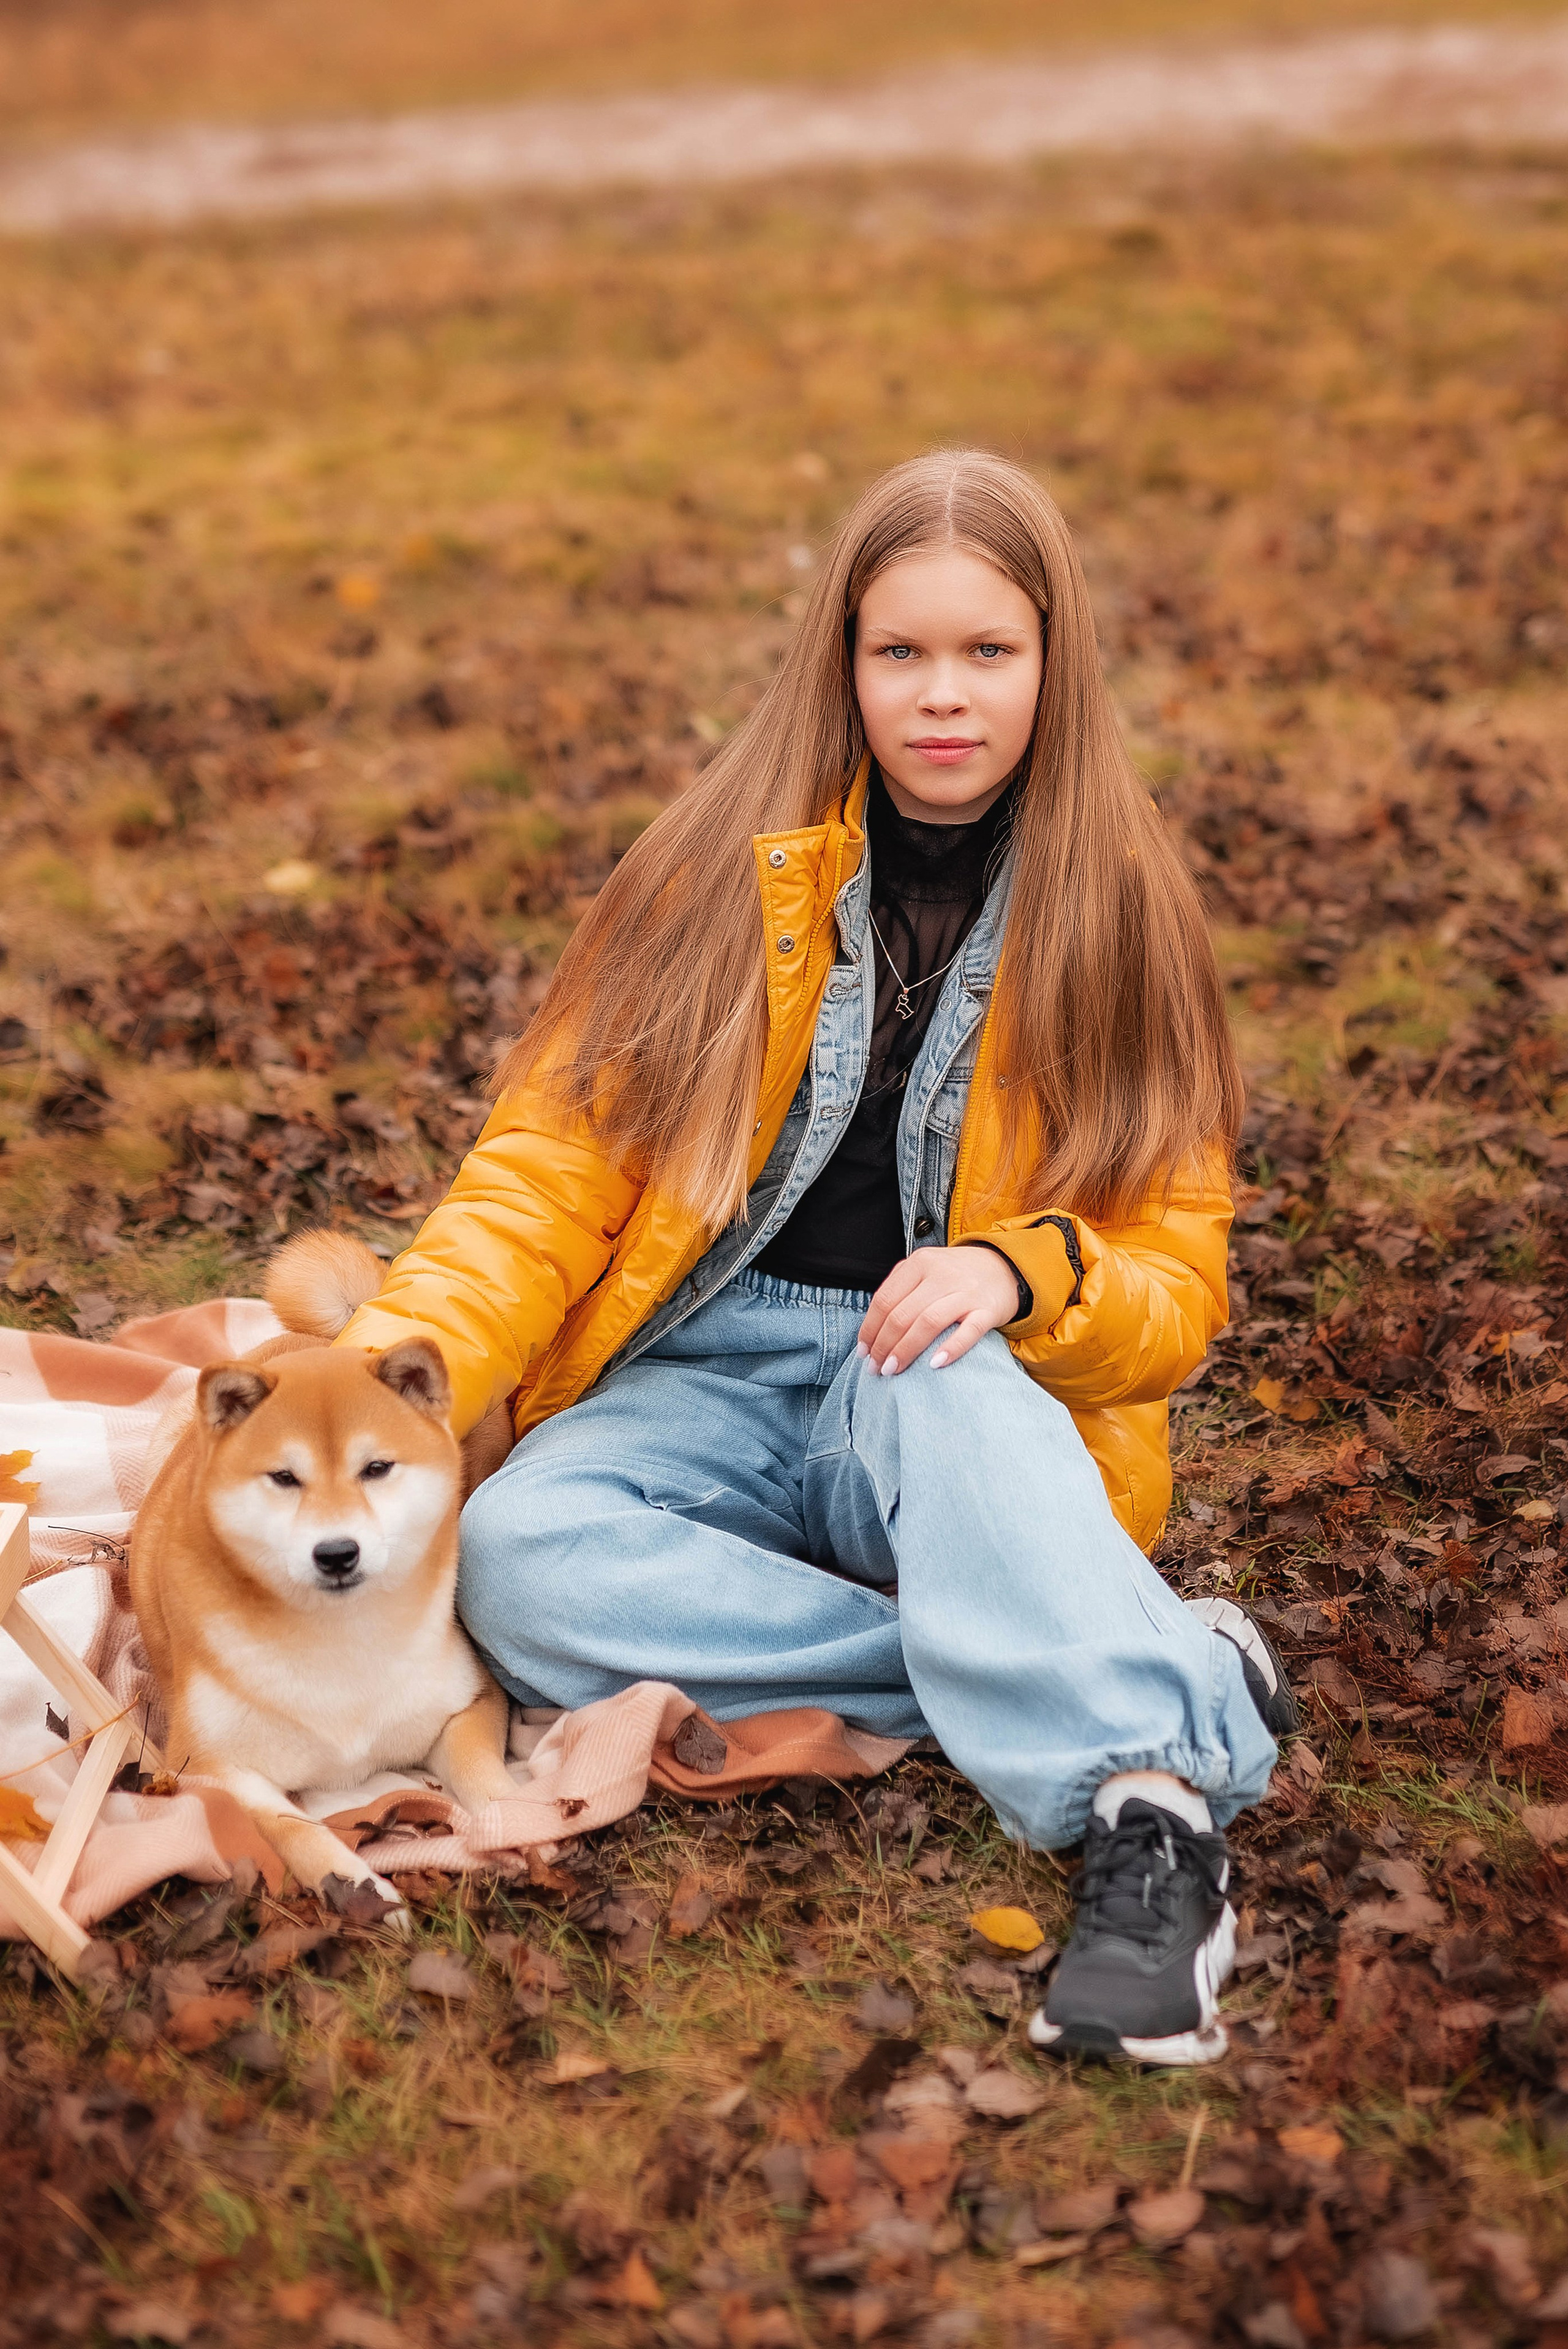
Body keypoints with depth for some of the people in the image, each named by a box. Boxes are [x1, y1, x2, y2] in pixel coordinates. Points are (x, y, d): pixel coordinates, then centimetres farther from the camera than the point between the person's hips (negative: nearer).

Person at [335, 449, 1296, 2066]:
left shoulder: (1118, 915, 2)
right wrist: (420, 1343, -20)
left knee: (944, 1381, -37)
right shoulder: (734, 870, 2)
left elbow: (1172, 1295, 1)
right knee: (514, 1564, -31)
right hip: (707, 1377, 2)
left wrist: (1026, 1271, -23)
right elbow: (554, 1163, -1)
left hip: (971, 1406, -1)